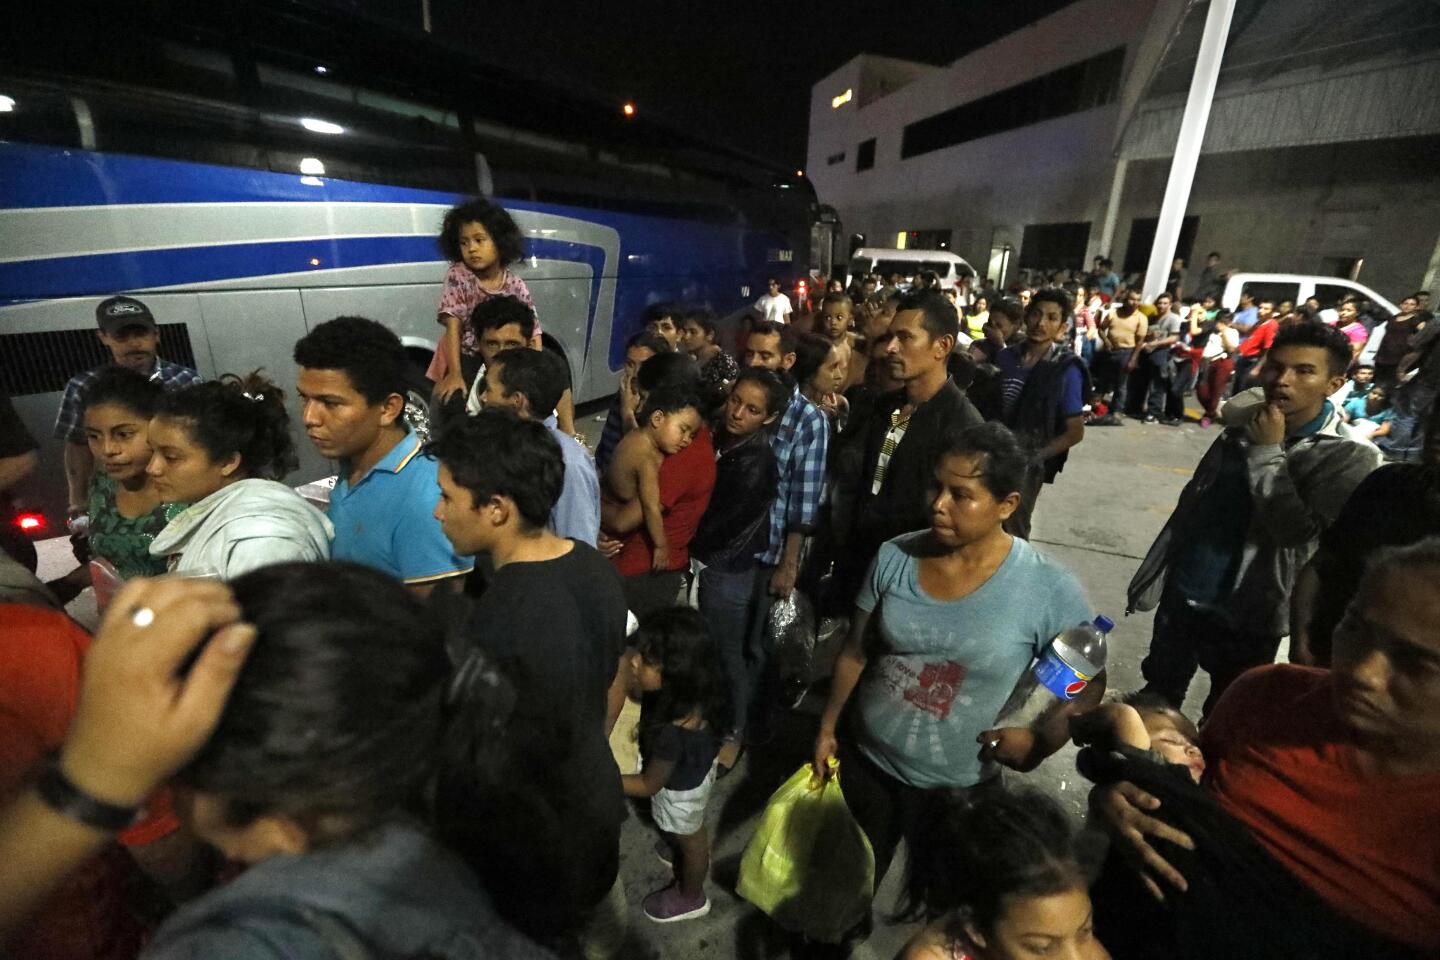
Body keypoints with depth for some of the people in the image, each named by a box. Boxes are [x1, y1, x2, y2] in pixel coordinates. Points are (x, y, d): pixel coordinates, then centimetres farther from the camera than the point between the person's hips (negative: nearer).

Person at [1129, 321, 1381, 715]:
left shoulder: (1351, 456, -14)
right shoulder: (1242, 423, 1)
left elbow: (1294, 530, -26)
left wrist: (1266, 452, -22)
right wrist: (1156, 575, 12)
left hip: (1247, 614, -4)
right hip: (1182, 594, 4)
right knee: (1156, 697, 22)